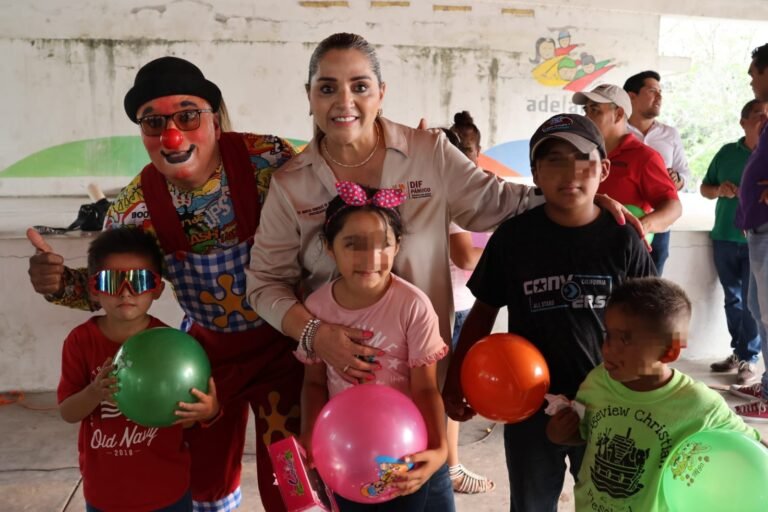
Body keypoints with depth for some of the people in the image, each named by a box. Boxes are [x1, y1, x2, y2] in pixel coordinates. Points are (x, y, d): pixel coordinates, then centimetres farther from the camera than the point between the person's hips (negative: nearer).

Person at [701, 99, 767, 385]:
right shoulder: (727, 152, 7)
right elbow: (704, 189, 12)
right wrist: (720, 190, -9)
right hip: (724, 238, 3)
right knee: (733, 299, 11)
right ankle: (738, 352, 22)